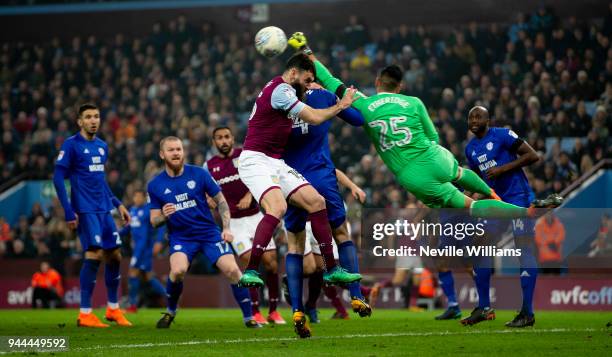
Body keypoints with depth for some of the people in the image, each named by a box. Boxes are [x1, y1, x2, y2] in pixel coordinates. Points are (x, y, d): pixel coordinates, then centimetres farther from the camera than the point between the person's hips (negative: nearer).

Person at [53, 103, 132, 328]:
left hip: (103, 209, 7)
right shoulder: (71, 145, -7)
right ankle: (85, 314, -12)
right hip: (85, 210, -7)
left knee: (114, 254, 7)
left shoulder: (102, 146, 15)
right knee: (94, 253, -16)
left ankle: (113, 309, 21)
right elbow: (58, 178, -10)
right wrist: (68, 212, -16)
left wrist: (117, 204, 20)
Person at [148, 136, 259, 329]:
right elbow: (154, 221, 3)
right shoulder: (155, 185, -1)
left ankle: (249, 318, -2)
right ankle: (170, 312, -2)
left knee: (232, 270, -18)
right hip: (180, 237, 0)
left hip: (209, 232, 1)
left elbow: (220, 200, 5)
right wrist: (163, 216, -21)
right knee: (178, 270, -30)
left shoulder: (199, 174, -3)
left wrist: (226, 228, -6)